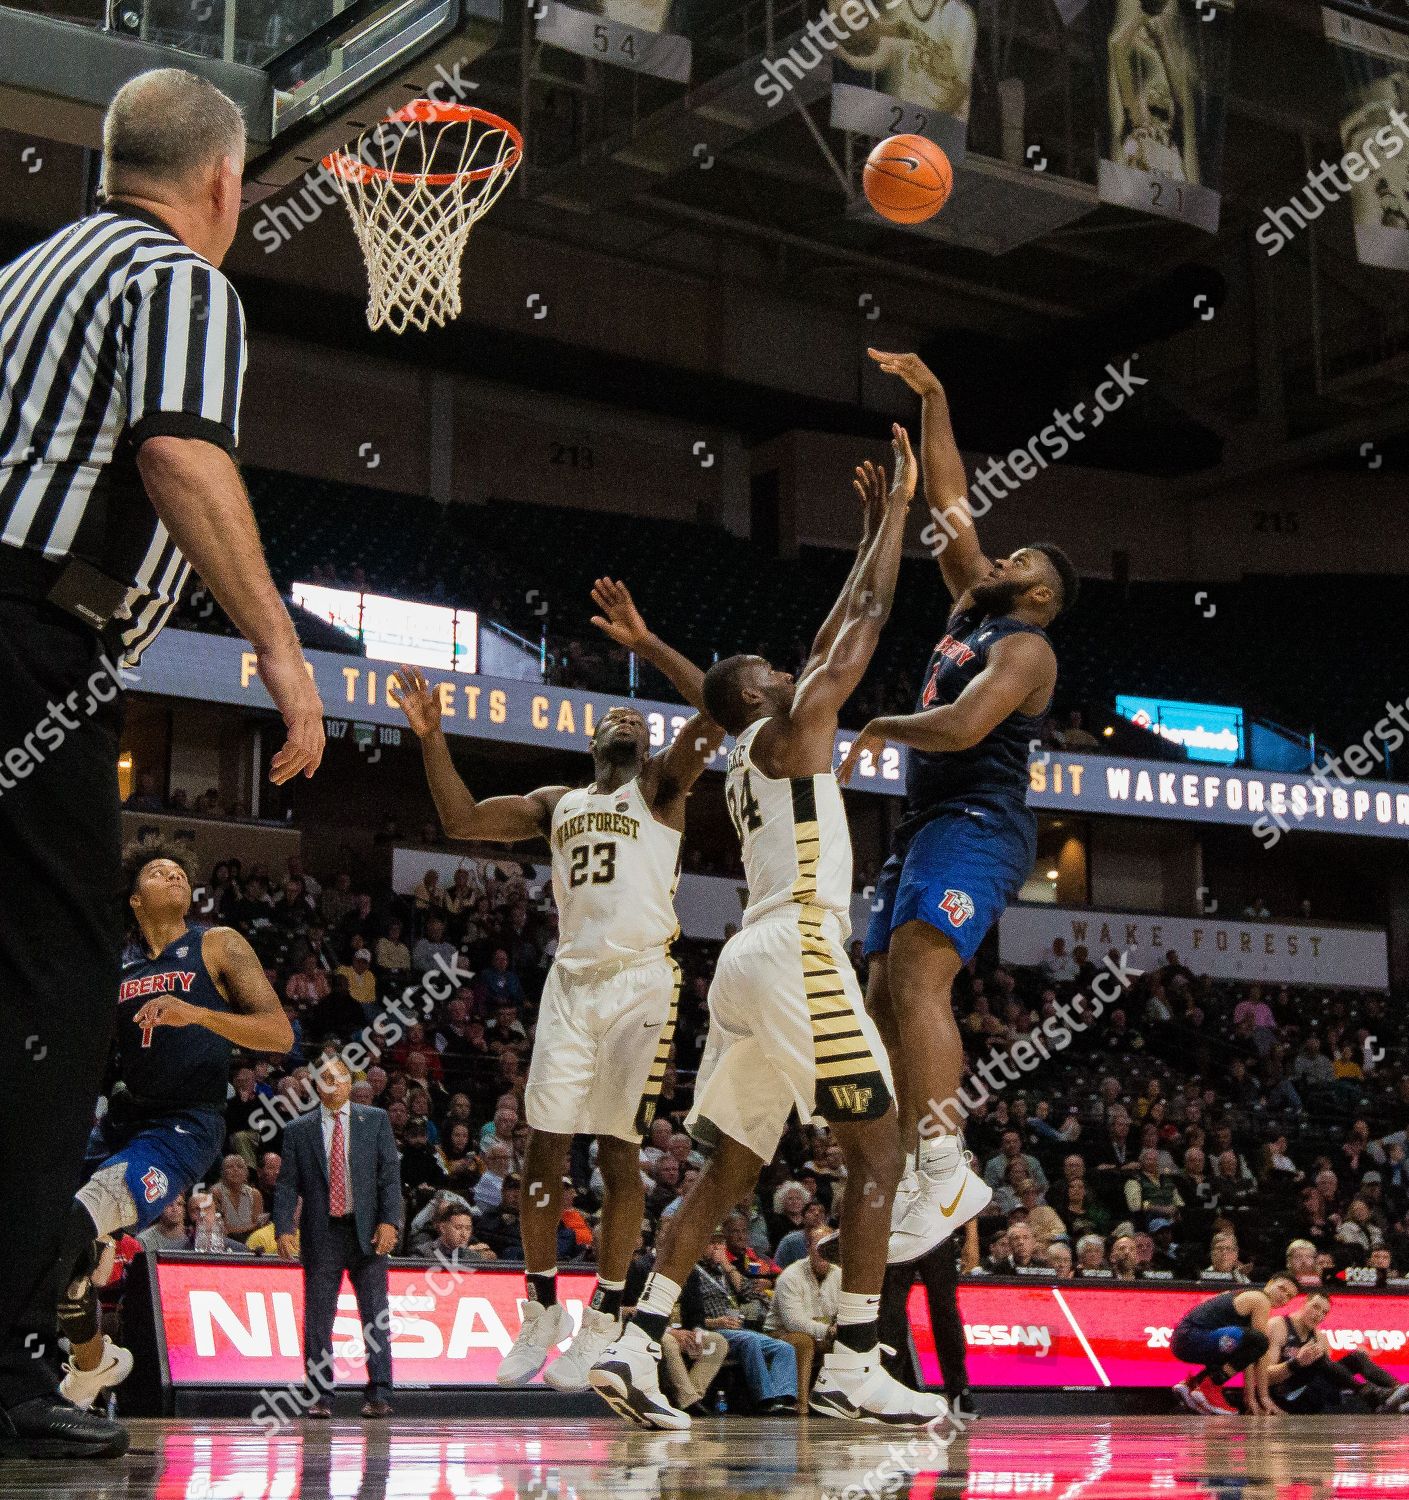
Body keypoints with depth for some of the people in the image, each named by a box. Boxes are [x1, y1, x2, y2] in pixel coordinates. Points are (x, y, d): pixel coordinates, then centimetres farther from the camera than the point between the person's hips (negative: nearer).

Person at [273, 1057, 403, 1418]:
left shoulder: (375, 1120, 8)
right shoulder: (298, 1130, 9)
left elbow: (389, 1172, 2)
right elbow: (287, 1184, 6)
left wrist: (389, 1221, -9)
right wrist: (283, 1229, -8)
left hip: (367, 1231, 0)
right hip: (321, 1235, 1)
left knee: (375, 1316, -3)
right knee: (317, 1317, 1)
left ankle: (379, 1395, -1)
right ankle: (320, 1395, 8)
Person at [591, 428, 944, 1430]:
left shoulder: (748, 759, 25)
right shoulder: (792, 725, 1)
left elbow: (834, 639, 34)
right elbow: (869, 617, 2)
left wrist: (870, 532, 37)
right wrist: (898, 508, 12)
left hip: (752, 963, 9)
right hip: (800, 954, -9)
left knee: (729, 1170, 8)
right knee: (877, 1155, -6)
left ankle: (636, 1347, -1)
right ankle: (854, 1368, -10)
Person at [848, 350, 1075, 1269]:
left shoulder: (1025, 646, -6)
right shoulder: (973, 613, 20)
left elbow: (964, 726, -23)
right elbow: (950, 503, 24)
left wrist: (882, 727, -7)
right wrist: (933, 399, 19)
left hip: (978, 825, -10)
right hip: (931, 826, 10)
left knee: (916, 984, -24)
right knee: (886, 1000, 4)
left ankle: (947, 1174, -27)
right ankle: (901, 1182, 4)